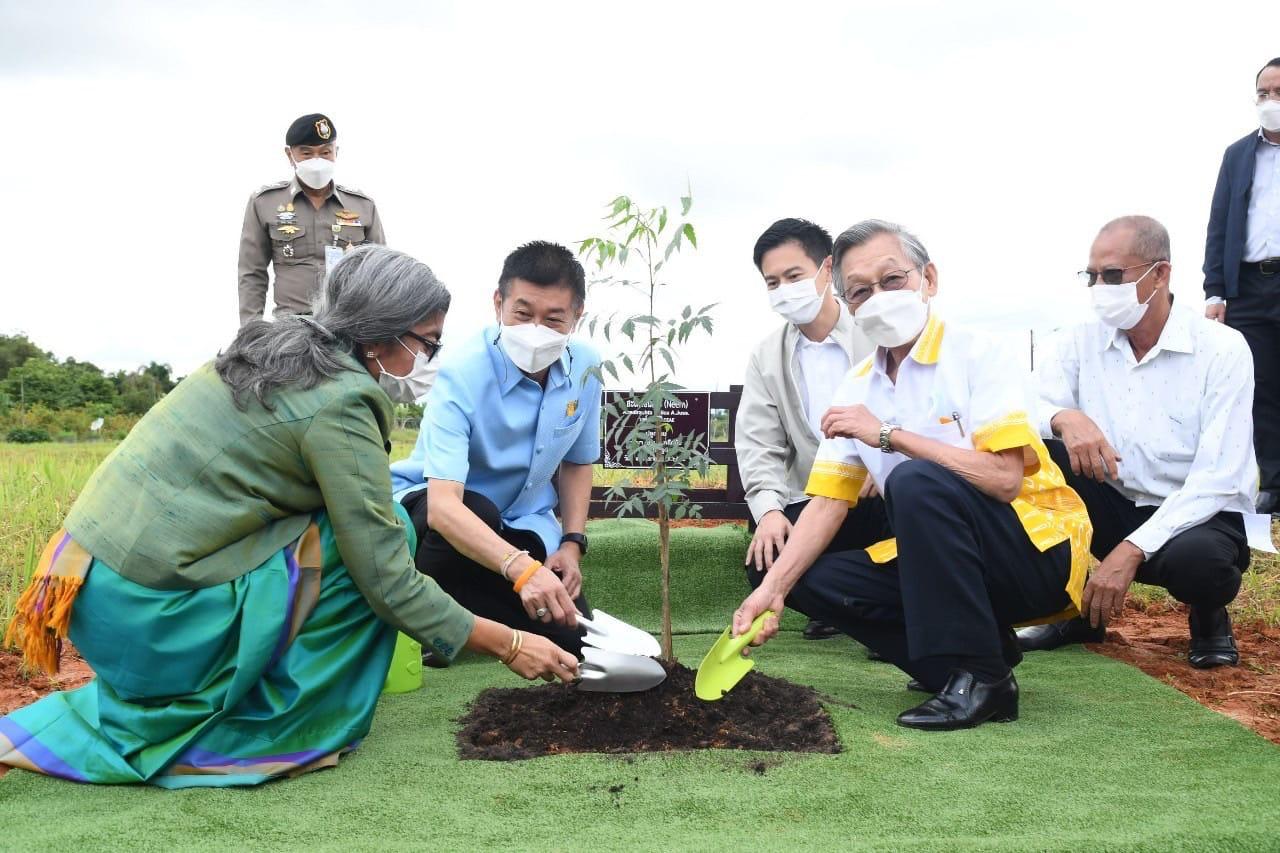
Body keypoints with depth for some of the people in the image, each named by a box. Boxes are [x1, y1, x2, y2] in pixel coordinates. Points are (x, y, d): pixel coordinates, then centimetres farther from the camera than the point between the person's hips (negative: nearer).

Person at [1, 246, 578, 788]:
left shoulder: (275, 350, 10)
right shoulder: (340, 406, -16)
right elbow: (386, 580, -15)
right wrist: (508, 645, -6)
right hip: (146, 609, -9)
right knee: (371, 540, -8)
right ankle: (289, 727, 0)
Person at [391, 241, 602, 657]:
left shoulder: (585, 367, -11)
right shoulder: (463, 374, -29)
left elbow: (577, 462, 7)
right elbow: (443, 505, -41)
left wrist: (572, 543, -6)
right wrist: (521, 568, -55)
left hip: (521, 521, 5)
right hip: (429, 505, -5)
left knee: (573, 633, -12)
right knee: (478, 513, -40)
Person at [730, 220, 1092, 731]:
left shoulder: (978, 356, -13)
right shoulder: (858, 387, 5)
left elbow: (1003, 478, -25)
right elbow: (828, 502, 0)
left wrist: (889, 434, -23)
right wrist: (773, 588, -13)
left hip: (1040, 553, -6)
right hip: (949, 564, 7)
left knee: (915, 481, -32)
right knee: (812, 579, -9)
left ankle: (980, 678, -20)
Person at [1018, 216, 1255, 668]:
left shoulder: (1223, 349, -12)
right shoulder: (1083, 341, -1)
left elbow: (1217, 480, -19)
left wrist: (1132, 550, -28)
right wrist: (1065, 417, -37)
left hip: (1198, 516, -3)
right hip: (1116, 508, 4)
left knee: (1195, 559, -39)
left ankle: (1208, 615, 3)